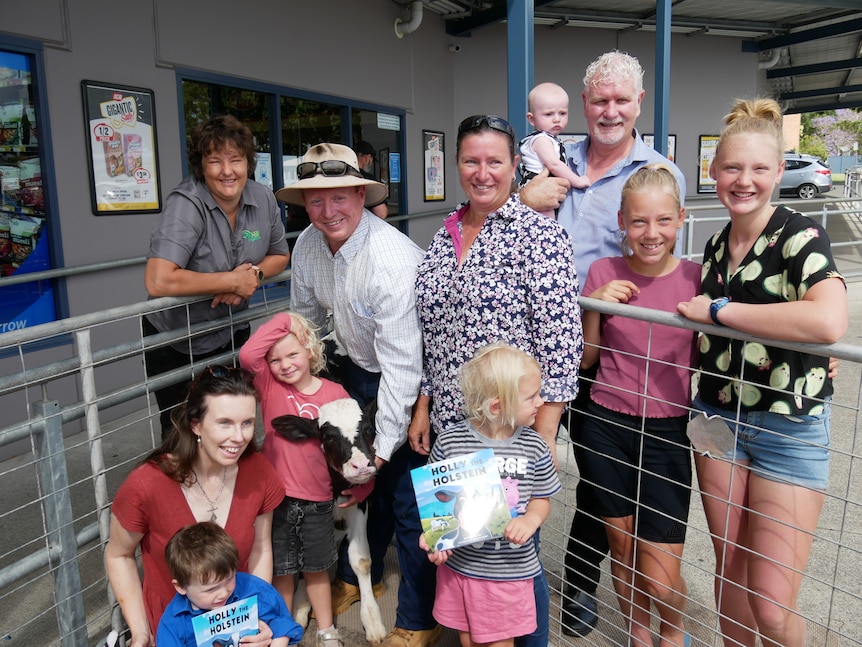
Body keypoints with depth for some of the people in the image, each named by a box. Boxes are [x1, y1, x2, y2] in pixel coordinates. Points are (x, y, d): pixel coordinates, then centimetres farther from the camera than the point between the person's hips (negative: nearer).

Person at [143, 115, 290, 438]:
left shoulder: (262, 199, -8)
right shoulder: (186, 204, -25)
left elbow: (279, 255, 8)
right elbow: (157, 281, -35)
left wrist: (255, 274, -15)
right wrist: (234, 281, -26)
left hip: (232, 335, 5)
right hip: (175, 343, -5)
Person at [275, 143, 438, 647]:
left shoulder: (393, 260, -31)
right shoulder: (308, 246, -6)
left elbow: (401, 365, -30)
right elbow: (304, 321, 10)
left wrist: (384, 444, -27)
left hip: (411, 381, -7)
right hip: (361, 372, 7)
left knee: (408, 497, 0)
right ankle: (359, 576, 47)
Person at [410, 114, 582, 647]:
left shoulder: (539, 234, -10)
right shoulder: (445, 236, 9)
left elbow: (562, 344, -14)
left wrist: (544, 435, -16)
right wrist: (423, 408, 13)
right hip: (449, 425, 6)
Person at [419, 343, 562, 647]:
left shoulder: (534, 447, -11)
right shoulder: (449, 441, -15)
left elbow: (542, 499, 2)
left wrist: (531, 519, -18)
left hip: (511, 570, 0)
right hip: (459, 563, 0)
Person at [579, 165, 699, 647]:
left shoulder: (696, 279, -5)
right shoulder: (604, 273, -2)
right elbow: (585, 358, 3)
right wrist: (596, 305, -11)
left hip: (667, 433, -1)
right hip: (607, 427, 2)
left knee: (661, 583, 1)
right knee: (622, 552, 16)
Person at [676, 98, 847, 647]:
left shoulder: (800, 236, -13)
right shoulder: (714, 247, 6)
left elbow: (830, 322, -34)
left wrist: (718, 309, -23)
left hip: (790, 429, -5)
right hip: (718, 417, 5)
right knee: (730, 565, 16)